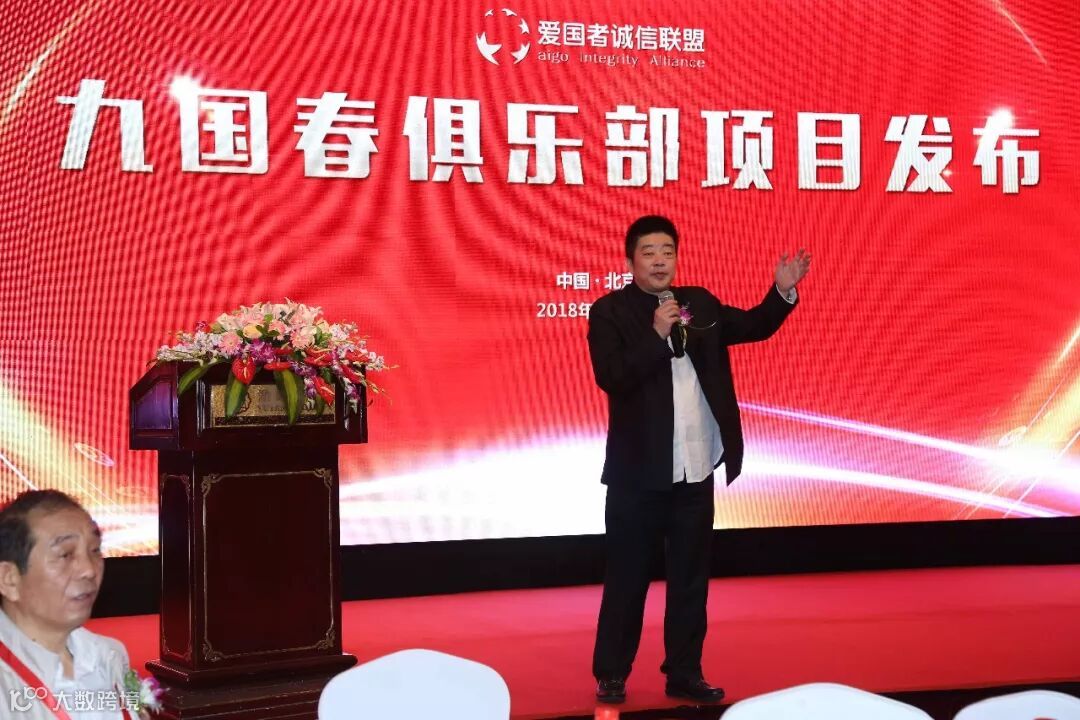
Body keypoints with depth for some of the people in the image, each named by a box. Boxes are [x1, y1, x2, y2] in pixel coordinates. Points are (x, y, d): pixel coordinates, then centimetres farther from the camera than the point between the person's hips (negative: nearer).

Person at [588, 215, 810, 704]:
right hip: (639, 472, -5)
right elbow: (611, 377, -19)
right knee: (627, 578, 6)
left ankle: (684, 673, 23)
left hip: (697, 470, 5)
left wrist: (783, 292, -4)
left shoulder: (700, 303, 9)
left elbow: (753, 326, 13)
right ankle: (611, 675, 18)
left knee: (690, 578, 12)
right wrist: (658, 334, -25)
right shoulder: (610, 312, -8)